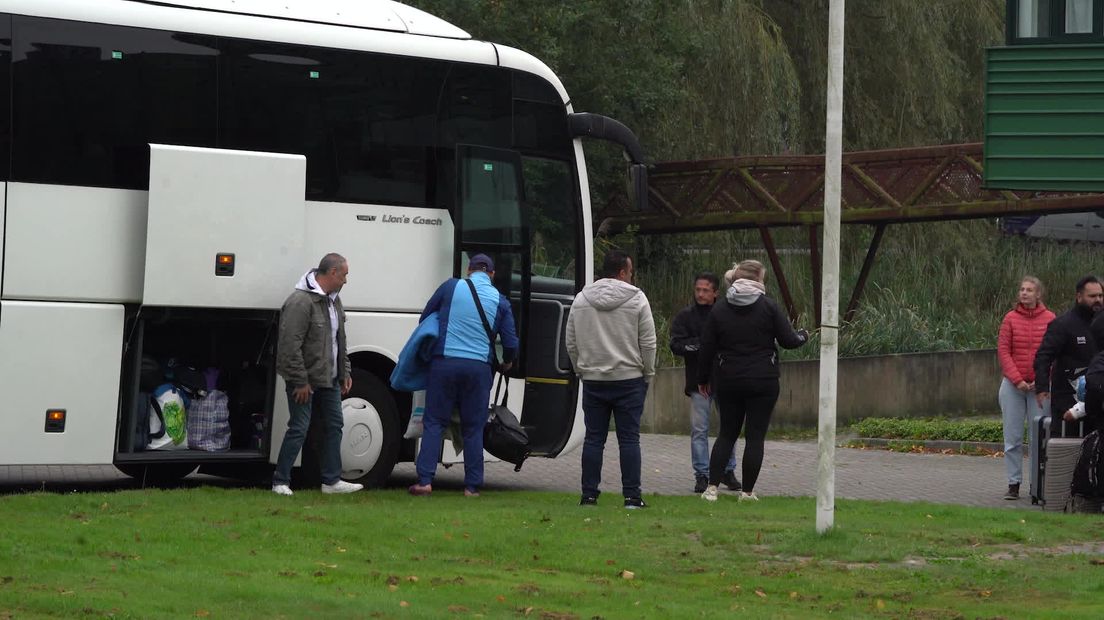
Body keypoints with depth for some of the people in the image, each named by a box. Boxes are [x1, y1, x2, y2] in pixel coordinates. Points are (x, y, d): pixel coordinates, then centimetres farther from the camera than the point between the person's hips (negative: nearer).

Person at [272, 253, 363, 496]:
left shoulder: (333, 300, 10)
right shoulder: (301, 301, -21)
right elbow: (290, 346, -23)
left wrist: (345, 372, 17)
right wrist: (300, 381, -22)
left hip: (329, 378, 9)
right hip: (305, 380, -9)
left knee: (335, 426, 11)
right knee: (299, 429, -6)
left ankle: (331, 481, 19)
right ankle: (280, 481, 3)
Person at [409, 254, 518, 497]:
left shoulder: (451, 287, 4)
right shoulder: (500, 301, 7)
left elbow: (425, 318, 13)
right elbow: (511, 343, 7)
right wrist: (507, 363, 29)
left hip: (444, 362, -1)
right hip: (479, 367, 1)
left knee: (434, 422, 3)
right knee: (473, 428, 8)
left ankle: (425, 480, -5)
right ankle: (472, 486, 7)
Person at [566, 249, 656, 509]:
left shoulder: (581, 300, 4)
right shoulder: (636, 299, -6)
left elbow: (571, 343, 9)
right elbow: (648, 343, -4)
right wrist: (647, 374, 7)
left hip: (592, 380, 3)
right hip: (628, 379, -3)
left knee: (593, 439, 6)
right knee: (629, 439, 0)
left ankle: (589, 495, 6)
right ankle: (631, 495, -1)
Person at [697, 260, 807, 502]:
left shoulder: (719, 310, 2)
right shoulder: (768, 307, -6)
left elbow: (707, 348, 3)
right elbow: (788, 340, -5)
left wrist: (703, 379, 14)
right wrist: (803, 336, 18)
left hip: (728, 382, 3)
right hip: (763, 382, -3)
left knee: (727, 434, 14)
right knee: (755, 436, 4)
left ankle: (712, 487, 4)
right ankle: (747, 491, 5)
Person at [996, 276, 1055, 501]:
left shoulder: (1050, 319, 1)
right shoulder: (1011, 318, 2)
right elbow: (1003, 350, 0)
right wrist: (1017, 380, -9)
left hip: (1040, 386, -1)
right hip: (1013, 386, 1)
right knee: (1013, 437, 2)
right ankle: (1013, 484, 6)